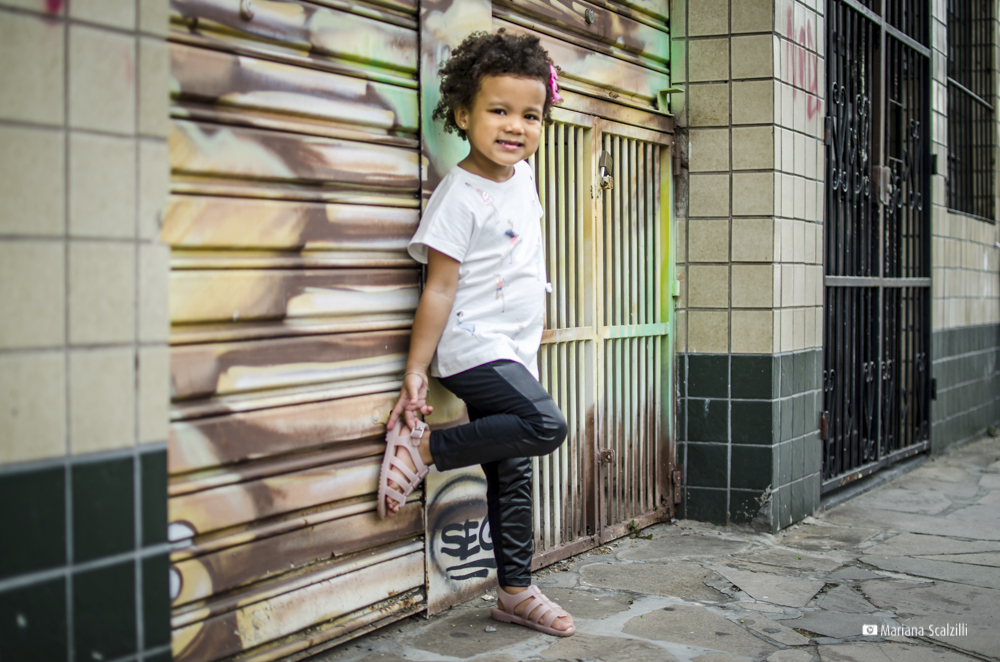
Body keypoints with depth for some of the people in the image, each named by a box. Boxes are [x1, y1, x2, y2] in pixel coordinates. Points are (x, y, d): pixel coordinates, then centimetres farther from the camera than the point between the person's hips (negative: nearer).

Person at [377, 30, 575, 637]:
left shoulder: (523, 175, 9)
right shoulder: (460, 196, -15)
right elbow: (439, 288, -16)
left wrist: (535, 321, 31)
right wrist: (415, 370, -15)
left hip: (514, 352, 8)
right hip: (473, 348, -8)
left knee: (514, 471, 11)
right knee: (546, 426, -26)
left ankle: (516, 593, 21)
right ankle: (422, 448, -12)